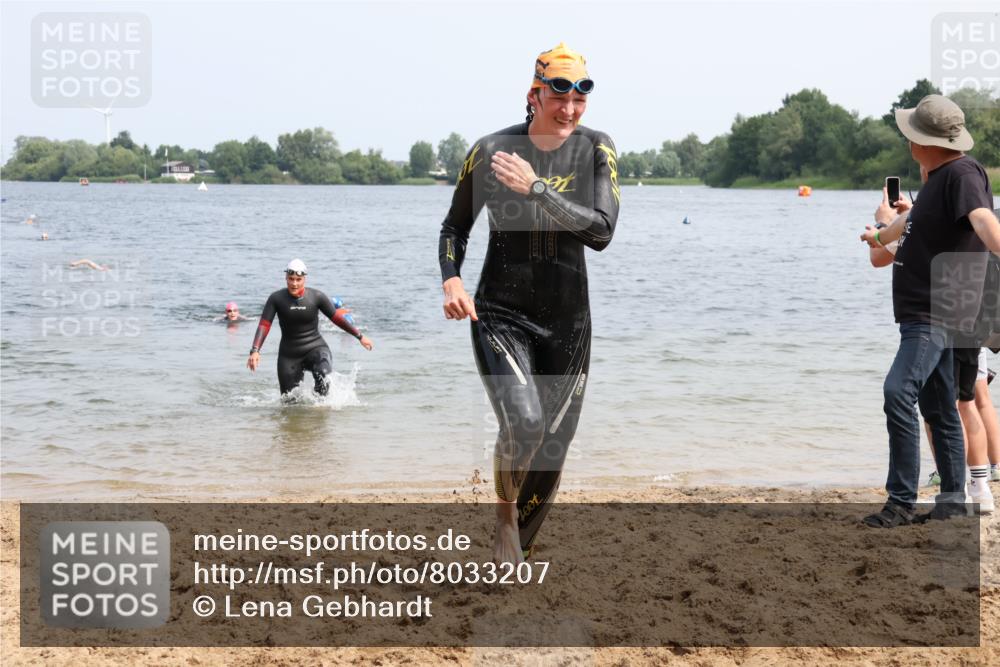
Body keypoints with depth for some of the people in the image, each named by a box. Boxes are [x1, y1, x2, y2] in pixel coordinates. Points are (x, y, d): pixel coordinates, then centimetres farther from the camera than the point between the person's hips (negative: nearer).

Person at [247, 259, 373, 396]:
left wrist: (360, 336, 3)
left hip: (315, 348, -1)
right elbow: (264, 325, -12)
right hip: (289, 353, 1)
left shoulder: (316, 296, -9)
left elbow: (336, 318, 1)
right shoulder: (276, 299, -9)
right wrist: (255, 351, -25)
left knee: (323, 377, -33)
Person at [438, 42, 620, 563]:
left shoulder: (596, 150, -3)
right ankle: (505, 510, 6)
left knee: (552, 449, 7)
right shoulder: (491, 150, -5)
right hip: (500, 315, -2)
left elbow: (601, 232, -16)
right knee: (524, 423, -24)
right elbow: (455, 226, 8)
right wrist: (451, 280, -10)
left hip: (568, 322, 2)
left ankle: (517, 548, 29)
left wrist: (536, 189, -24)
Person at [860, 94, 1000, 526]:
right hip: (920, 312, 10)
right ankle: (953, 498, 20)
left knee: (899, 393, -20)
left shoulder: (962, 173, -15)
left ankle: (901, 502, -17)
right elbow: (914, 219, 37)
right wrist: (879, 236, 56)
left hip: (936, 313, -10)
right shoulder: (939, 176, 16)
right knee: (938, 406, 13)